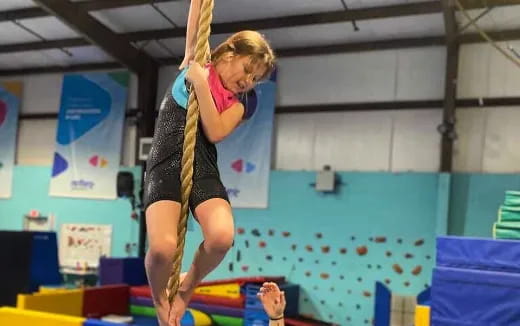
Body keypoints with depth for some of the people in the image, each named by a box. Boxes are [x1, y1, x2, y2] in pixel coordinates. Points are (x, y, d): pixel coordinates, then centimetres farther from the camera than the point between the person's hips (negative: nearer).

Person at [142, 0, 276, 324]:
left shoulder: (238, 105, 13)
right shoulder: (196, 62, 13)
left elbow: (215, 132, -7)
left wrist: (201, 83, -8)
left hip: (203, 170, 2)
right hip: (165, 165, -2)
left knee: (222, 237, -28)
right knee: (163, 247, -25)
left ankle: (188, 286, 6)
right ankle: (160, 299, 10)